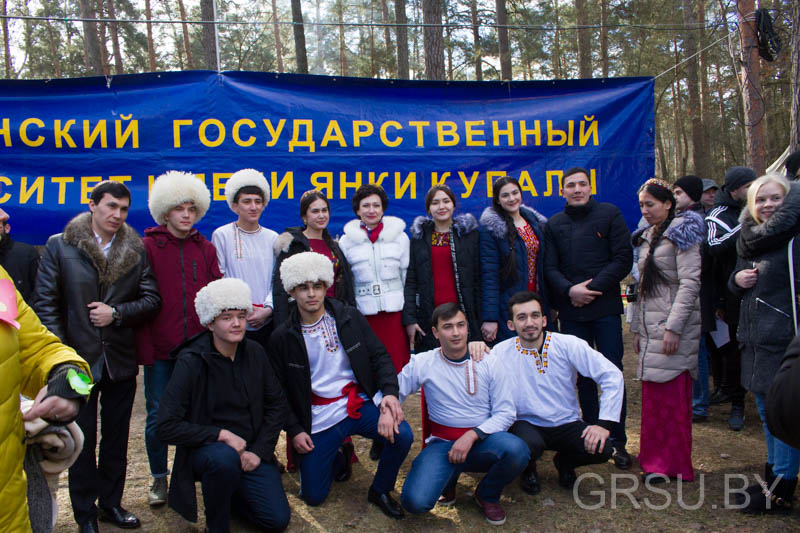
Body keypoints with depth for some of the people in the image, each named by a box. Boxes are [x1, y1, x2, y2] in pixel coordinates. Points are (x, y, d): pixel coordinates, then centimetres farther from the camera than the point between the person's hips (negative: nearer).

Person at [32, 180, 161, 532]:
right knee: (82, 440, 9)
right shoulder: (59, 246, -3)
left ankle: (111, 503, 31)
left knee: (117, 438, 14)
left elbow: (152, 299, 2)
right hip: (79, 359, -2)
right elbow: (46, 304, -5)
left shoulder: (136, 250, 3)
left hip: (121, 361, 2)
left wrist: (116, 313, -14)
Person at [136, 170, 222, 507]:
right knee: (158, 416, 5)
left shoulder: (206, 249, 10)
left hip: (199, 348, 2)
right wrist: (143, 347, -8)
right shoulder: (148, 247, 2)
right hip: (159, 350, -2)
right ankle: (159, 479, 23)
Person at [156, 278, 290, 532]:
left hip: (251, 451, 4)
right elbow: (166, 426, -19)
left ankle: (226, 494, 21)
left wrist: (259, 451, -5)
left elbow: (277, 404, 6)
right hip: (205, 450, -4)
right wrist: (221, 434, -22)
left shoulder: (255, 353, -1)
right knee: (225, 458, -38)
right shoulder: (191, 361, -15)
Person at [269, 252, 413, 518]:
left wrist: (389, 392, -16)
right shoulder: (282, 337, -3)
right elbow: (279, 390, 3)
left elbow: (379, 356, 1)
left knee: (402, 435, -25)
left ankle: (380, 491, 4)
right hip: (319, 419, 0)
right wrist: (294, 430, -4)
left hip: (360, 404, 0)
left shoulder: (350, 317, -1)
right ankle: (339, 459, 34)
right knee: (313, 496, 0)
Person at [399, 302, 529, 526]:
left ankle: (488, 495, 3)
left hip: (483, 441, 1)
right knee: (415, 501, -26)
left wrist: (472, 435, -17)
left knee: (517, 450, -33)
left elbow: (506, 412, -2)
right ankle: (449, 477, 12)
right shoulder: (422, 363, -2)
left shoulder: (489, 362, -2)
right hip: (442, 444, 0)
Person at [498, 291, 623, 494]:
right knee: (530, 446, -35)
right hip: (527, 424, -1)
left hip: (567, 424, 2)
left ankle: (565, 462, 13)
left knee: (602, 449, -25)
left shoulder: (568, 345, -9)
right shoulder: (501, 352, -8)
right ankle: (528, 469, 6)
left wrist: (604, 423, -16)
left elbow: (612, 375, -10)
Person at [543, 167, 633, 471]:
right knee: (582, 375, 9)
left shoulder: (609, 214, 4)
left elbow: (623, 258, -3)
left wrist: (593, 289, -12)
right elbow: (549, 267, 5)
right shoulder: (554, 225, 11)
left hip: (605, 307, -2)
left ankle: (617, 441, 11)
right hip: (571, 311, 2)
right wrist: (569, 290, -14)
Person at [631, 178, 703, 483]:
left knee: (671, 396, -4)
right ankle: (657, 460, 19)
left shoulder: (680, 232, -5)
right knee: (652, 397, 9)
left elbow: (690, 283, -14)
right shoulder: (648, 237, 18)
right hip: (650, 327, 7)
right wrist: (637, 327, 16)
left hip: (674, 327, -7)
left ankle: (672, 464, 8)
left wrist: (673, 327, -19)